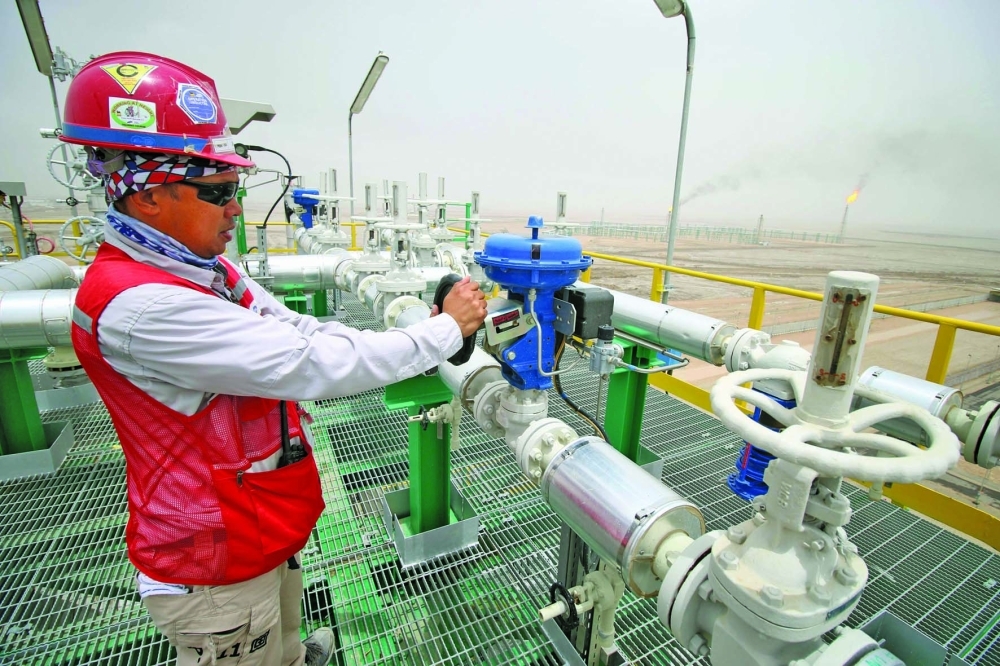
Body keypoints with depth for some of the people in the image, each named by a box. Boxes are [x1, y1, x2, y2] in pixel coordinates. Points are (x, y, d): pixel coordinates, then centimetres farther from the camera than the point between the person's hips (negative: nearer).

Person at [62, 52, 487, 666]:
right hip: (215, 571, -8)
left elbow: (302, 330, -2)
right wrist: (446, 329, -24)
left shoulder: (210, 270, 0)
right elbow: (313, 365, -33)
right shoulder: (135, 305, -30)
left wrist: (423, 330, -10)